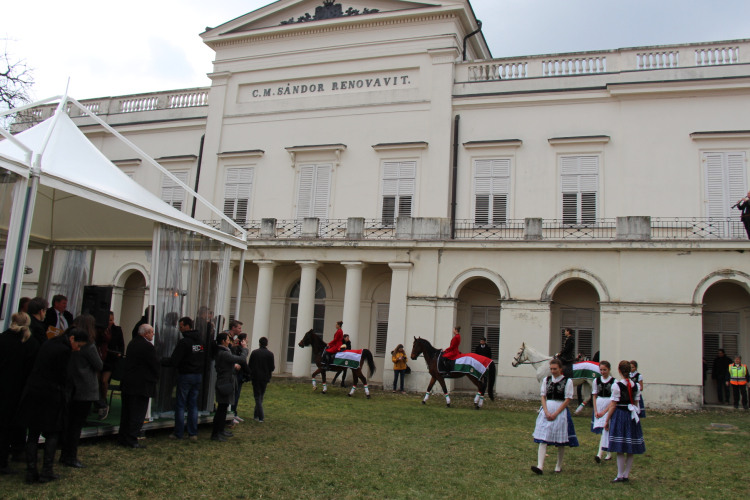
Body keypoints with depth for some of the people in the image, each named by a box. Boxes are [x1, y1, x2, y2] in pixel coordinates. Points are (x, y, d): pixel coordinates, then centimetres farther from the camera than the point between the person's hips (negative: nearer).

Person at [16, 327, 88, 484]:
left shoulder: (48, 344, 12)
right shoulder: (64, 350, -15)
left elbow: (37, 368, 16)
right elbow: (62, 376, -12)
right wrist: (63, 392, 5)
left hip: (32, 393, 7)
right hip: (50, 396, -7)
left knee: (33, 434, 11)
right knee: (52, 433, 7)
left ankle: (31, 472, 11)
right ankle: (47, 471, 6)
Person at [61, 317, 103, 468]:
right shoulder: (88, 346, -15)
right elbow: (99, 366, -9)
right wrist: (98, 355, 6)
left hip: (71, 389, 7)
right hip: (85, 390, -7)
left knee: (69, 422, 15)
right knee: (78, 424, -1)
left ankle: (65, 455, 21)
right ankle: (71, 457, 2)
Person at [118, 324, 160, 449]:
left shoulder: (132, 343, 9)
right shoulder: (148, 347, -19)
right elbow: (156, 365, -16)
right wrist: (156, 377, 3)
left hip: (127, 383, 9)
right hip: (141, 385, -9)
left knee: (126, 411, 16)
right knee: (138, 413, -1)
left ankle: (122, 437, 23)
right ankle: (131, 439, 1)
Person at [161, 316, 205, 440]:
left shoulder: (183, 342, -15)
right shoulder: (200, 341, 8)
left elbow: (173, 361, -16)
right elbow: (204, 359, 15)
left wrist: (159, 361, -5)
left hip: (185, 376, -7)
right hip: (198, 376, 7)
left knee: (180, 405, 4)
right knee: (193, 405, 12)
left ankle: (178, 433, 8)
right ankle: (193, 433, 12)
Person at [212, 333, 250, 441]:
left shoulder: (220, 352, 12)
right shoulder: (224, 354, -21)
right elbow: (241, 359, -23)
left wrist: (234, 365, 8)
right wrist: (245, 348, -9)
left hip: (225, 383, 11)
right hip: (225, 384, -11)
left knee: (223, 408, 18)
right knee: (221, 408, -5)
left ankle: (221, 430, 28)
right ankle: (215, 434, 0)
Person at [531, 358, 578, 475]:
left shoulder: (567, 381, -2)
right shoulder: (546, 380, 9)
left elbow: (567, 400, -6)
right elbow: (543, 396, 7)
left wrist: (555, 414, -12)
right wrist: (546, 412, -9)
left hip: (560, 411, -2)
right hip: (546, 410, 3)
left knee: (560, 441, 6)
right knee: (543, 439, -7)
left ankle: (559, 466, 21)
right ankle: (540, 466, -13)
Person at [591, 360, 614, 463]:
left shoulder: (613, 381, -8)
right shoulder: (596, 380, 5)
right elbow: (594, 396, 9)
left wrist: (604, 411, -13)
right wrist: (595, 411, -1)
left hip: (609, 407, -4)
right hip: (598, 406, 4)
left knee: (606, 429, -11)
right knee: (601, 430, 7)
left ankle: (600, 454, -17)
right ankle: (609, 453, 22)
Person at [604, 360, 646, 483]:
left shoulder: (617, 386, -13)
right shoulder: (635, 386, 2)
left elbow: (613, 405, -11)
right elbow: (636, 404, 8)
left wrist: (607, 420, -3)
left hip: (619, 415, -5)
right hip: (631, 417, 5)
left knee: (620, 450, 1)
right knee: (630, 450, 11)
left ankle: (620, 476, 5)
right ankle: (626, 475, 17)